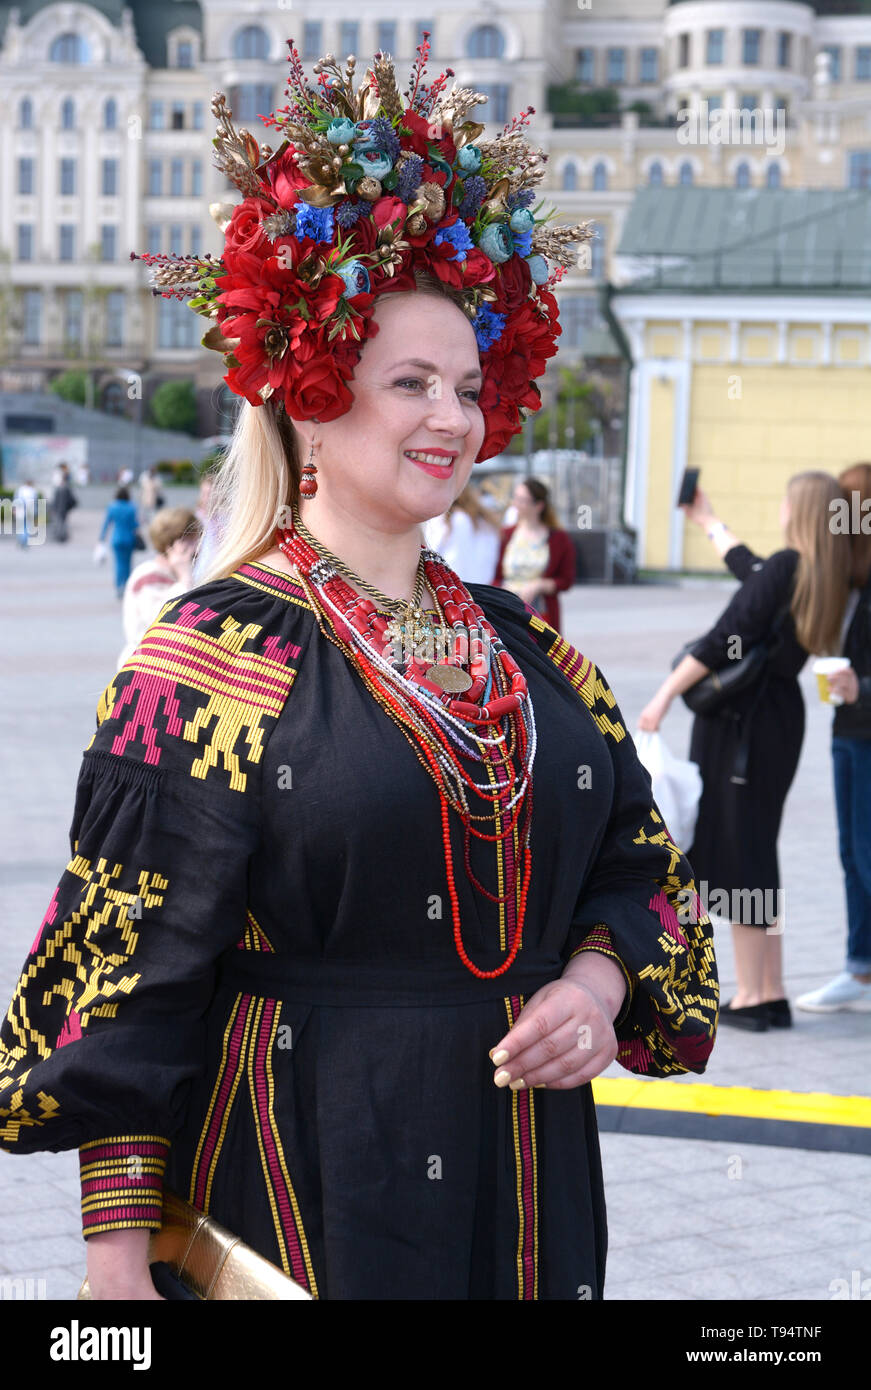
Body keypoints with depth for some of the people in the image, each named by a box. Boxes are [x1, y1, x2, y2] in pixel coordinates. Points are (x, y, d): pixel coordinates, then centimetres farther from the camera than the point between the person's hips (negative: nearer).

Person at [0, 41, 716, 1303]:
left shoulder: (525, 651, 9)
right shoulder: (215, 658, -9)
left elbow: (635, 858, 16)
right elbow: (130, 967, -11)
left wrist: (600, 982, -6)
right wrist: (117, 1242, -13)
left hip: (526, 1179, 6)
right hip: (303, 1181, -6)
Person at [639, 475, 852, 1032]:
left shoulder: (785, 568, -15)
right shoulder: (826, 578, 11)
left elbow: (726, 639, -19)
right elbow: (749, 566, 29)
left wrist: (667, 693, -14)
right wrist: (707, 519, 43)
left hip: (743, 719, -9)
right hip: (783, 715, 9)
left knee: (737, 853, -4)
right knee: (757, 850, 14)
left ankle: (751, 998, -3)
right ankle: (771, 993, 16)